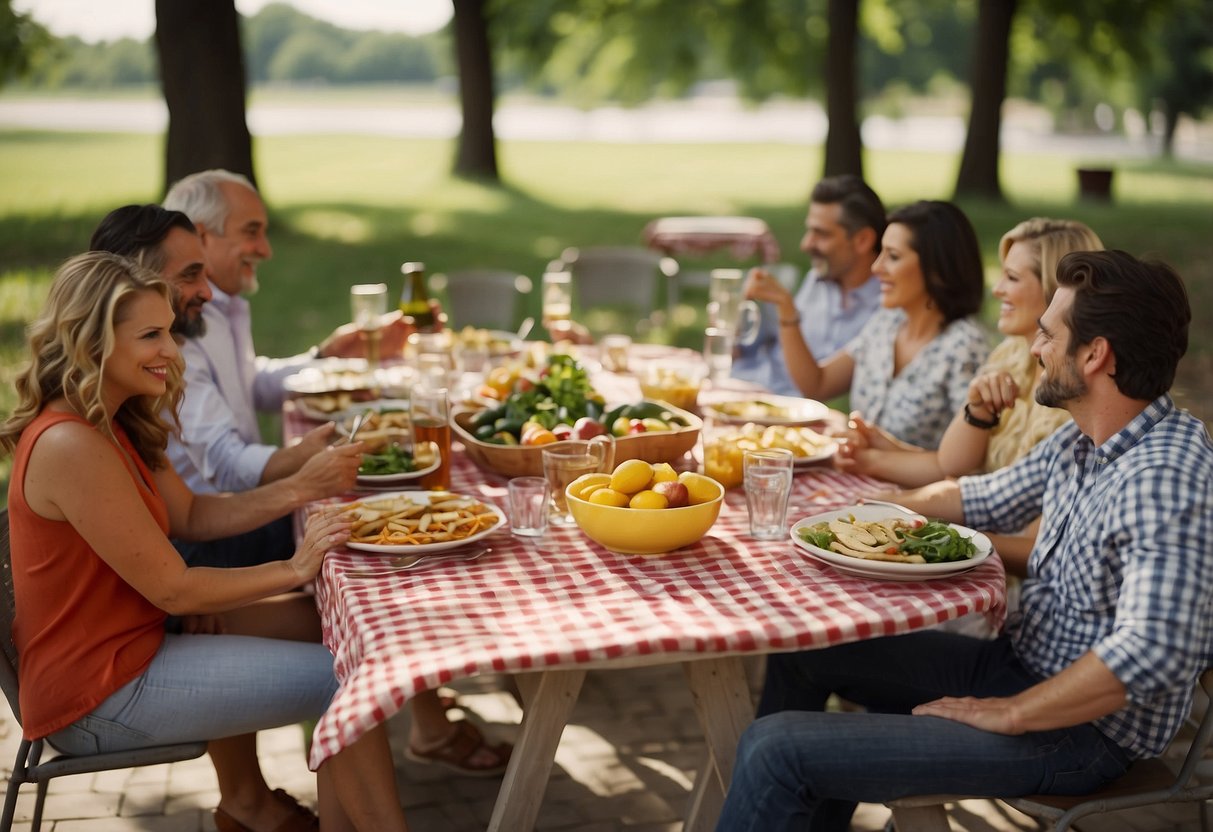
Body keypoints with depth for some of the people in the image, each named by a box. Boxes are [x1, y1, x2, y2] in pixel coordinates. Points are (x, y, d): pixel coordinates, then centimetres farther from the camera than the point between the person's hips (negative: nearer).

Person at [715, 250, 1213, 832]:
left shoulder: (1163, 477, -27)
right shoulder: (1082, 439, 3)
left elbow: (1152, 652, -36)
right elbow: (989, 498, 19)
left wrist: (1010, 715, -26)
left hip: (1083, 728, -10)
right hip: (1019, 661, 10)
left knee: (777, 748, -18)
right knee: (799, 649, 17)